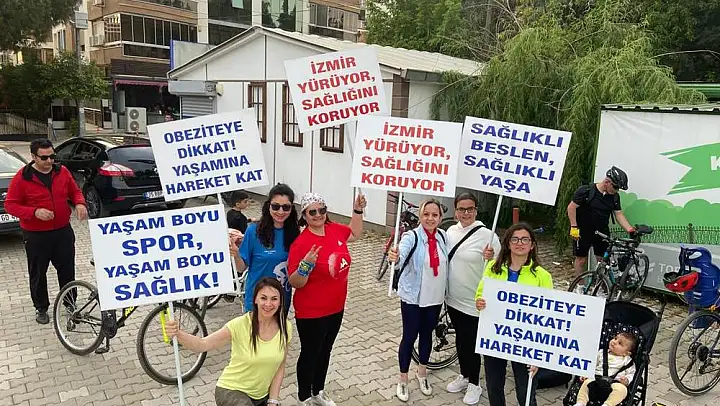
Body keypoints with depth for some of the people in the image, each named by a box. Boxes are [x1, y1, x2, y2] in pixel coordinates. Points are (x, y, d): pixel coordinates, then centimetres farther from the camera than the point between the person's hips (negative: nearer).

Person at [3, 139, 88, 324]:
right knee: (38, 274, 10)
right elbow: (10, 204, -8)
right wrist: (35, 212, -24)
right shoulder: (22, 177, -11)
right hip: (36, 236, -3)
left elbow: (75, 191, 12)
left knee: (67, 269, 11)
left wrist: (79, 203, -10)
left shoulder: (62, 171, 0)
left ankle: (70, 302, 29)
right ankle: (41, 308, 27)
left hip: (63, 231, 3)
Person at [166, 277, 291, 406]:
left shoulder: (285, 327, -11)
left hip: (262, 395, 4)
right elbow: (203, 344, -30)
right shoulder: (240, 325, -22)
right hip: (231, 390, -4)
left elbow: (280, 367, -2)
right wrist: (177, 334, -47)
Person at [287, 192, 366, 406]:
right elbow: (296, 283, -21)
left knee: (325, 351, 23)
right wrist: (306, 265, -38)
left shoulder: (335, 229, -4)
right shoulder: (301, 243, -23)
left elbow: (355, 233, 19)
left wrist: (357, 210, 7)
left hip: (336, 307, 7)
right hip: (311, 313, -7)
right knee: (310, 354, 12)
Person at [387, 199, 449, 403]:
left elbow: (447, 263, 10)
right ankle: (403, 380, 23)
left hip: (435, 297, 5)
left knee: (427, 334, 19)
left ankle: (422, 373, 40)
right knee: (409, 336, 5)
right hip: (413, 297, -4)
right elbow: (402, 254, -37)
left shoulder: (443, 237, -2)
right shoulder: (412, 236, -18)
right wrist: (395, 257, -59)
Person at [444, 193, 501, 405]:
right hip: (453, 299, 6)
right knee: (460, 340, 20)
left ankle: (474, 384, 27)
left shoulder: (487, 235, -16)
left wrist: (491, 259, -32)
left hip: (474, 302, -5)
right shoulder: (451, 231, 1)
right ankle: (464, 376, 40)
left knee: (471, 343, 7)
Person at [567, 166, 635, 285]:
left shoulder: (614, 196, 2)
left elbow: (619, 214, 4)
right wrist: (574, 227, -16)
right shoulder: (586, 191, -14)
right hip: (583, 232, -4)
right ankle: (580, 287, 16)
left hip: (602, 233, 5)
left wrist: (630, 230, -9)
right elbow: (571, 207, -12)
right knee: (581, 259, 4)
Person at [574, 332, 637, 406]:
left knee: (622, 389, -34)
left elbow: (631, 373, 10)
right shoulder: (601, 353, 17)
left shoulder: (627, 361, 12)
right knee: (586, 382, -26)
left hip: (615, 382, -2)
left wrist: (626, 380, -11)